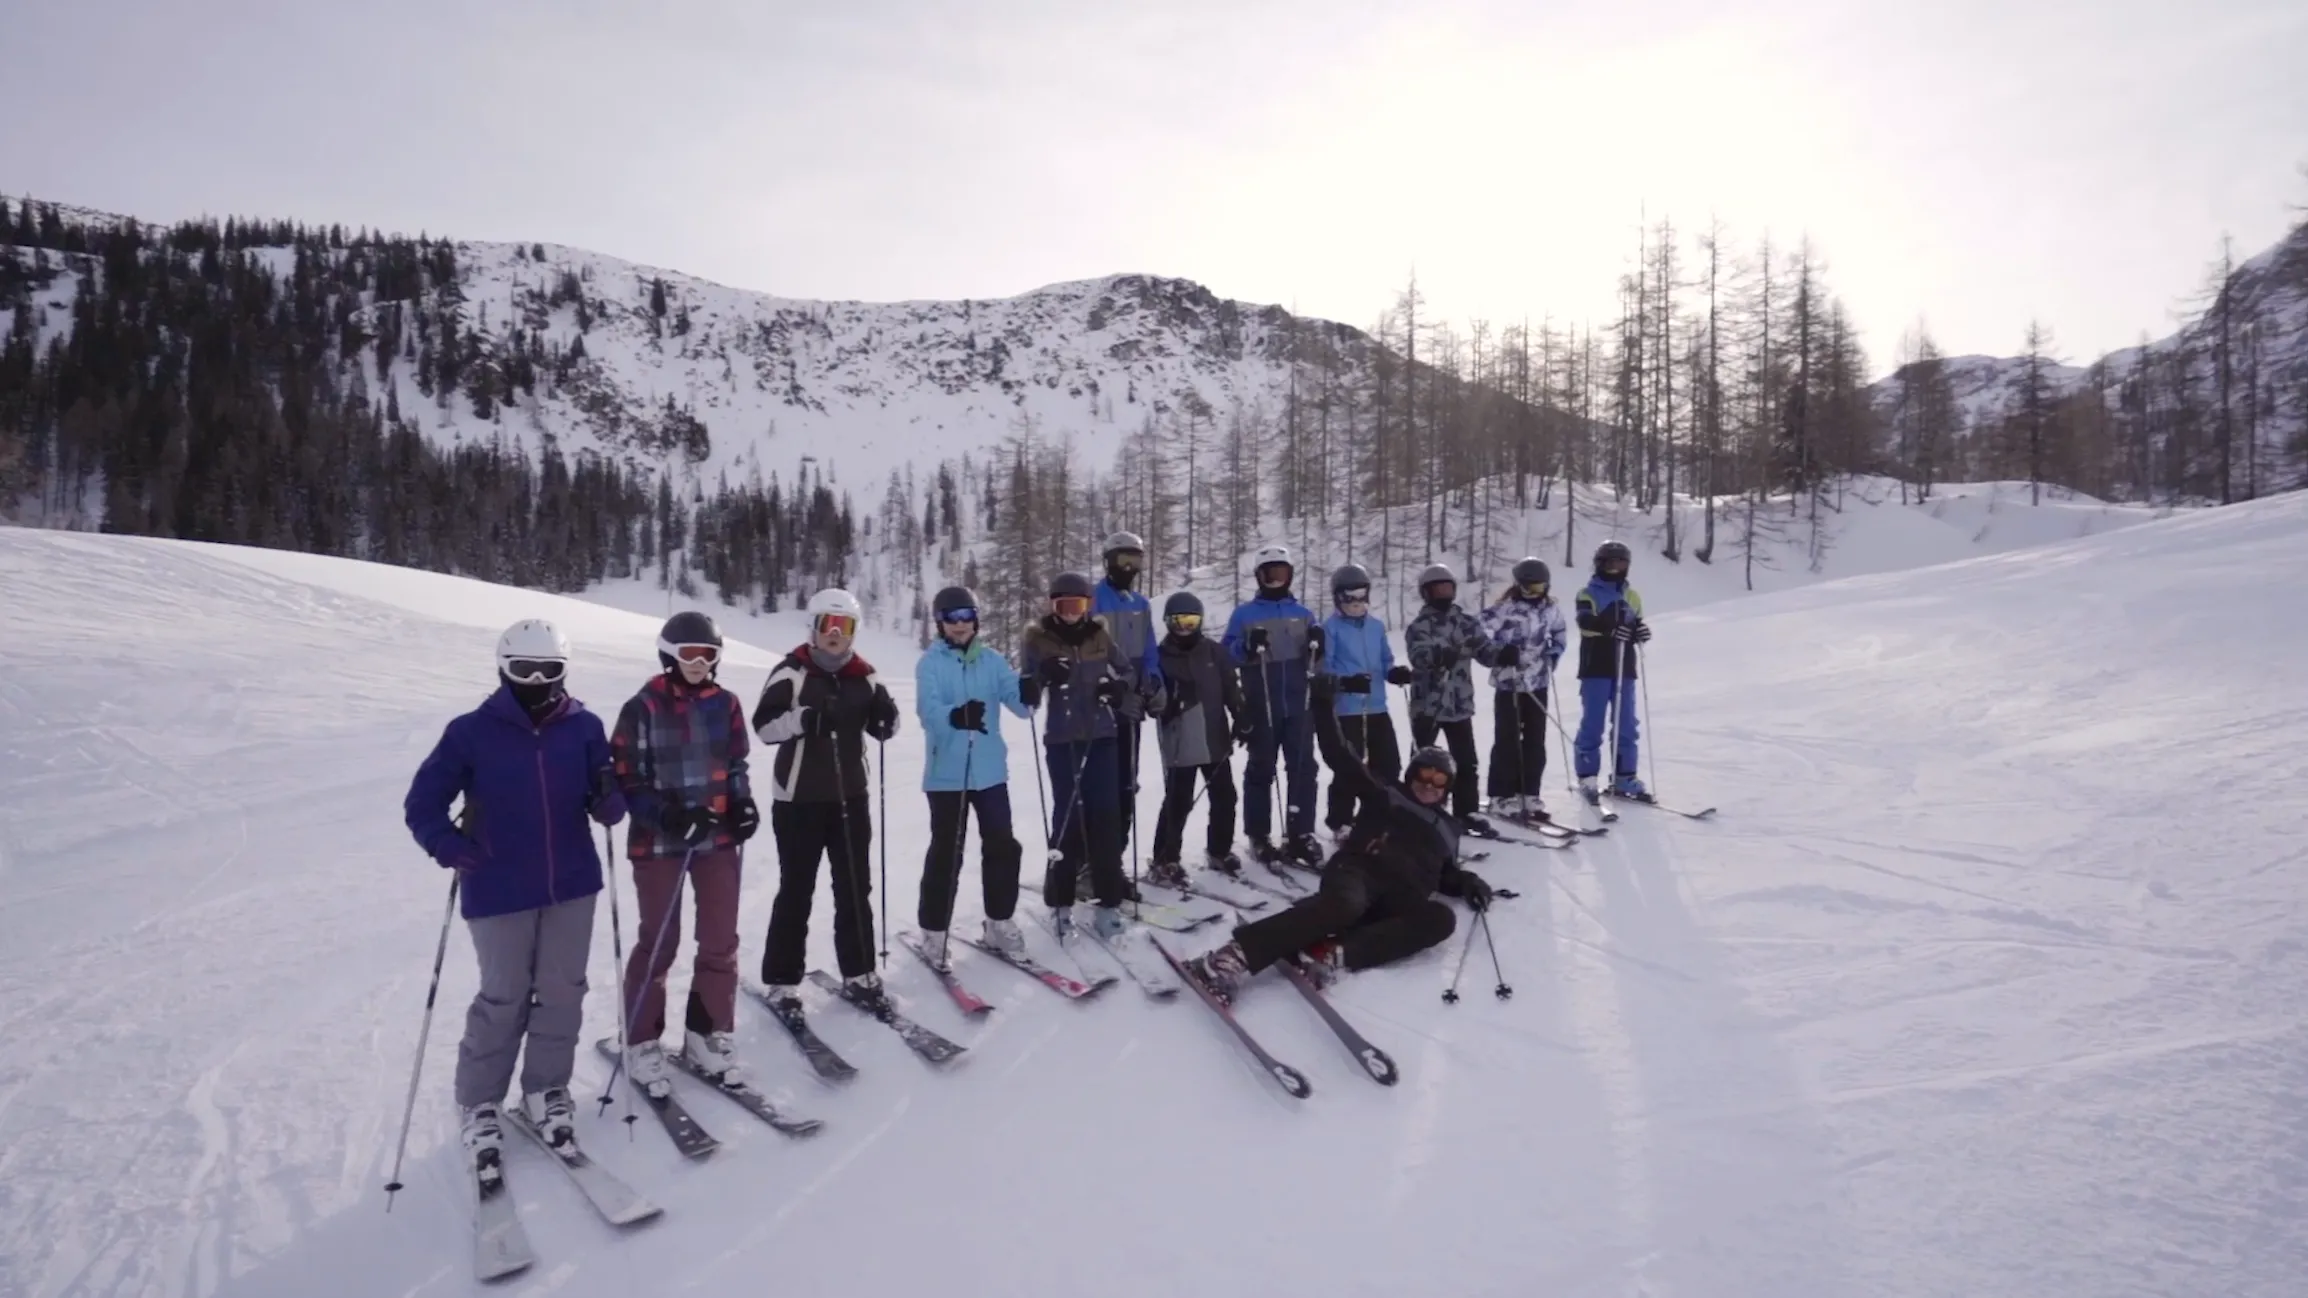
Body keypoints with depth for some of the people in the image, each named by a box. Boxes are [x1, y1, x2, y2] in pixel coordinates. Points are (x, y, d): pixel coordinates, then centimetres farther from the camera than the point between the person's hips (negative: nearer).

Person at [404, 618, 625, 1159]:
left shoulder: (583, 728, 0)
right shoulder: (472, 732, -6)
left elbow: (608, 801, 3)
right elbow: (422, 802, 0)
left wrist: (610, 801, -20)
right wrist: (450, 846, -17)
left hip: (572, 885, 3)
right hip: (500, 891, -2)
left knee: (563, 990, 10)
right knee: (504, 997, 5)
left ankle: (546, 1088, 28)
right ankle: (480, 1100, 25)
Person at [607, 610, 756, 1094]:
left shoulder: (725, 704, 2)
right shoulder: (643, 707, -10)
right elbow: (626, 777, -9)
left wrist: (744, 805, -4)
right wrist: (664, 813, -22)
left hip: (718, 836, 4)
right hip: (659, 840, -4)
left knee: (720, 941, 9)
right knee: (658, 943, 7)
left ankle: (709, 1033, 25)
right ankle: (642, 1042, 23)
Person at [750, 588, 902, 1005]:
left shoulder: (864, 675, 5)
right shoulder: (792, 672, -7)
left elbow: (879, 729, 12)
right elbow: (764, 726, -14)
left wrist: (885, 717, -11)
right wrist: (805, 719, -31)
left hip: (851, 795, 4)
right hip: (799, 797, -4)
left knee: (855, 885, 11)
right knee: (796, 890, 3)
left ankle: (858, 969, 24)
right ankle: (782, 978, 15)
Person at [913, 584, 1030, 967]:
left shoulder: (992, 661, 6)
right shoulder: (929, 663, -4)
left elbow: (1018, 703, -2)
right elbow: (928, 711, -19)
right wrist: (955, 716, -42)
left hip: (990, 770, 4)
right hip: (946, 773, -4)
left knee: (1003, 846, 8)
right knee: (946, 853, 1)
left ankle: (1000, 923, 24)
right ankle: (933, 931, 16)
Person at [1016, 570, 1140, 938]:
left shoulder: (1100, 638, 6)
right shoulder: (1037, 640, -1)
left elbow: (1128, 671, 16)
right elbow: (1024, 693, -5)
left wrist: (1119, 687, -6)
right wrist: (1042, 677, -26)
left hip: (1101, 737, 2)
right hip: (1061, 740, -2)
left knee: (1106, 816, 0)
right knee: (1068, 817, -2)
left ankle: (1109, 902, 8)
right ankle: (1060, 902, 12)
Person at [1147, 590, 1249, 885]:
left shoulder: (1214, 651, 6)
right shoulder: (1161, 656, -3)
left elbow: (1233, 686, 8)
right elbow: (1154, 699, -2)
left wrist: (1242, 717, -1)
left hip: (1216, 739, 4)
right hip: (1179, 745, -4)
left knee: (1224, 797, 13)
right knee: (1177, 803, -3)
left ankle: (1219, 851, 32)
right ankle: (1164, 860, 9)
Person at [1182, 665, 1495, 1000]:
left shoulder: (1448, 826, 31)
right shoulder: (1385, 794, 20)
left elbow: (1445, 875, 36)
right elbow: (1339, 756, 11)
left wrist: (1468, 882, 13)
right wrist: (1325, 705, 1)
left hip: (1403, 898, 3)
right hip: (1357, 871, -3)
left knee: (1441, 918, -31)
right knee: (1344, 904, -39)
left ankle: (1334, 954, -44)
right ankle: (1236, 957, -50)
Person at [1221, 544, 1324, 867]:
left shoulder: (1302, 613, 13)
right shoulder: (1244, 613, 3)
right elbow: (1227, 653, -2)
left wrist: (1316, 644, -7)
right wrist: (1248, 648, -21)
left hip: (1298, 705, 3)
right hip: (1261, 707, -3)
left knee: (1303, 767, 1)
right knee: (1261, 769, 4)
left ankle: (1301, 833, 8)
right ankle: (1259, 835, 11)